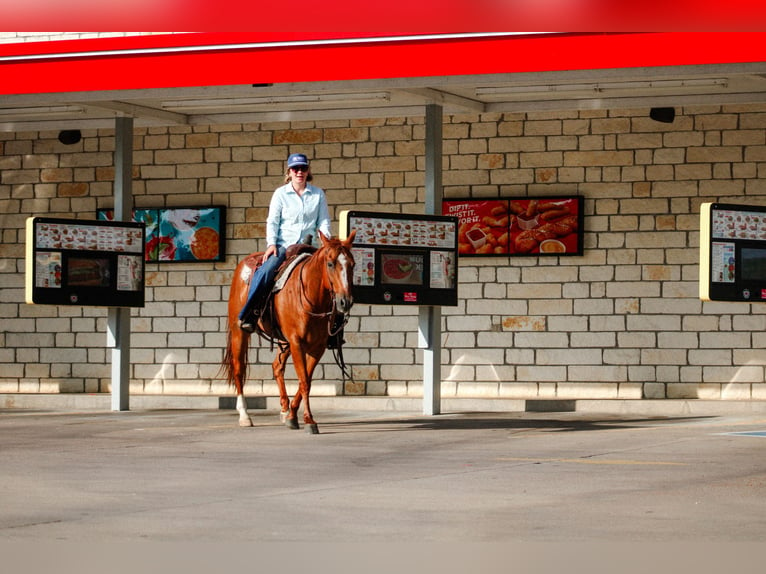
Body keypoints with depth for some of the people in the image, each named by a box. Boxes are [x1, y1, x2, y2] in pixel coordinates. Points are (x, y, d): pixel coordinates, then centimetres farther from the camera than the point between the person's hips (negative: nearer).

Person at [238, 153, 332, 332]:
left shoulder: (318, 194, 11)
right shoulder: (280, 193, 6)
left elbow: (323, 222, 10)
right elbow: (272, 221, 2)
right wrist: (271, 244, -12)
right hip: (282, 245, -2)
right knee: (265, 271, -28)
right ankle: (247, 315, -26)